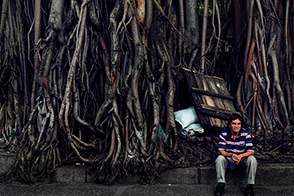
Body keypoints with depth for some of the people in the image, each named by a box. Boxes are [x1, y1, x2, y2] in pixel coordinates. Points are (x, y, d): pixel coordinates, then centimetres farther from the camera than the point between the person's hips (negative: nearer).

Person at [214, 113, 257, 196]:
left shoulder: (246, 134, -12)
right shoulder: (224, 134, -11)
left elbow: (251, 151, -16)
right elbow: (220, 151, -16)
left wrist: (241, 156, -37)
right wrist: (231, 155, -37)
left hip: (242, 161, 0)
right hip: (229, 160, 0)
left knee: (252, 159, -29)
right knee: (220, 159, -30)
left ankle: (250, 185, -19)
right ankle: (220, 184, -23)